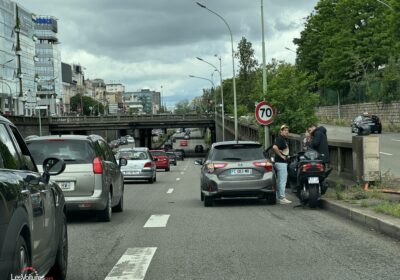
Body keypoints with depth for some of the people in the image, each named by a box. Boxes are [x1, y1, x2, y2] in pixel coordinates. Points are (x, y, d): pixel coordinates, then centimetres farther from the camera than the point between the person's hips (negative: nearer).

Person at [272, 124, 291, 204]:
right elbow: (274, 147, -32)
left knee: (279, 180, 14)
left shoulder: (284, 139, 17)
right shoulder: (280, 138, -15)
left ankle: (280, 197, 20)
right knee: (283, 180, -9)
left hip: (282, 162, 11)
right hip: (281, 162, -11)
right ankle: (282, 198, -8)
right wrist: (281, 155, -22)